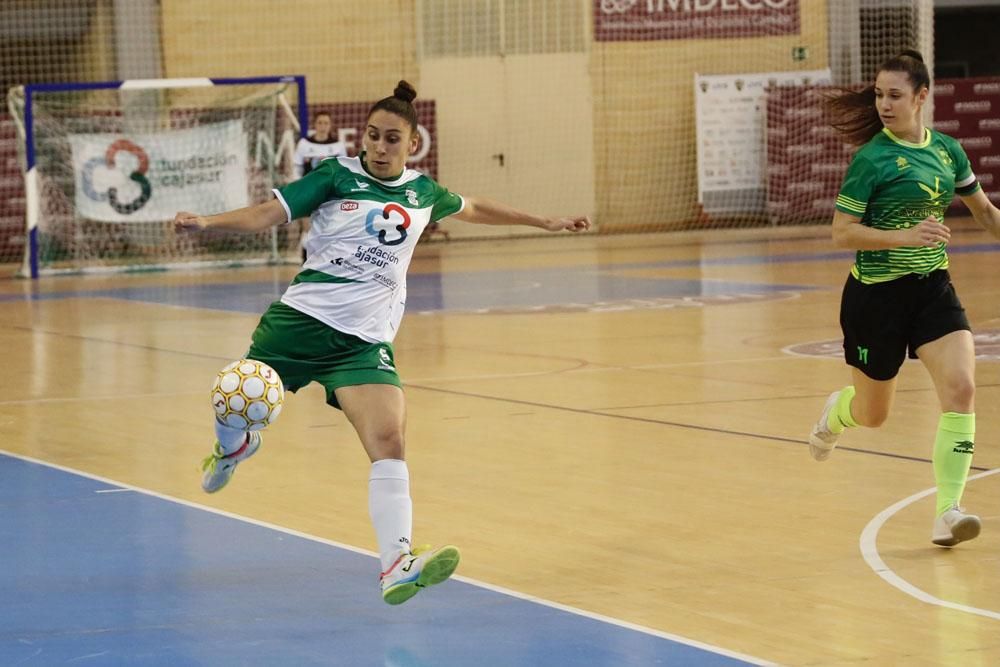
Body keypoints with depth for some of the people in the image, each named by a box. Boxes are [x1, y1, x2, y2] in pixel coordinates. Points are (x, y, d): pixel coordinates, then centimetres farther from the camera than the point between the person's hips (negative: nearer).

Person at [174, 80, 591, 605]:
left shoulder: (422, 192, 10)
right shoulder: (338, 175, -1)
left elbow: (472, 209, 31)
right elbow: (266, 215, -7)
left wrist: (544, 222, 37)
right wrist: (206, 223, -23)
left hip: (365, 340, 1)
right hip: (301, 319, -1)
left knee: (389, 442, -20)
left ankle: (397, 565, -28)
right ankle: (233, 447, 51)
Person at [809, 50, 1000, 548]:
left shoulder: (947, 150, 3)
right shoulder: (873, 158, -13)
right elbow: (842, 233, -14)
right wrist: (906, 236, -26)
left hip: (932, 287, 4)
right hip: (878, 295, -4)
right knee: (872, 414, 12)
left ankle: (948, 512, -15)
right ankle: (835, 414, 51)